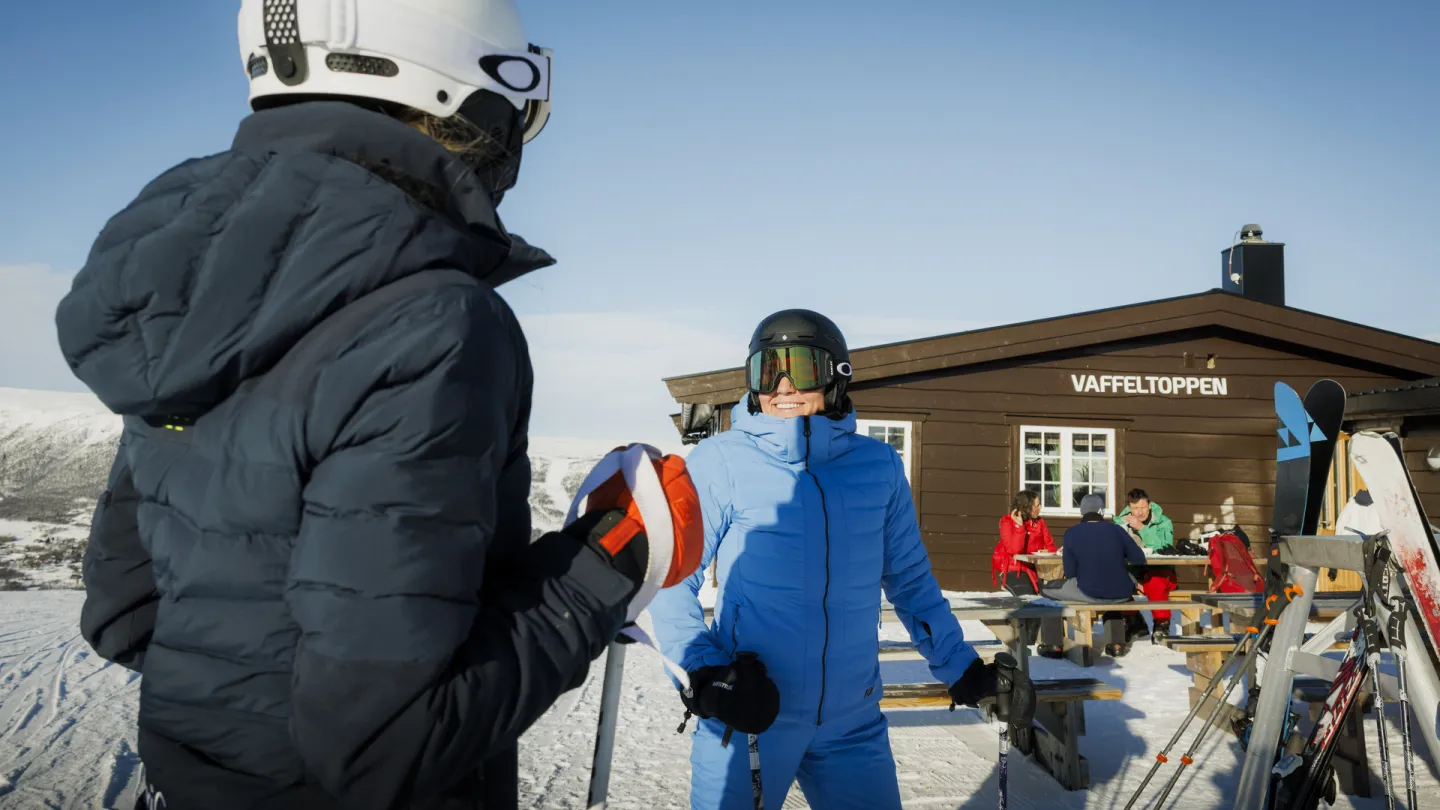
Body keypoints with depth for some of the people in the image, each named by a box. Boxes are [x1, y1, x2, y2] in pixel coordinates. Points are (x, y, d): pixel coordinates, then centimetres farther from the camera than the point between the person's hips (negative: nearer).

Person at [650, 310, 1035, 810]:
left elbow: (910, 581, 11)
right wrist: (705, 676, -17)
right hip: (745, 720, -2)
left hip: (852, 726, 3)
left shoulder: (879, 468, 0)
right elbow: (671, 581, -5)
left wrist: (965, 672, 9)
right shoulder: (721, 462, -9)